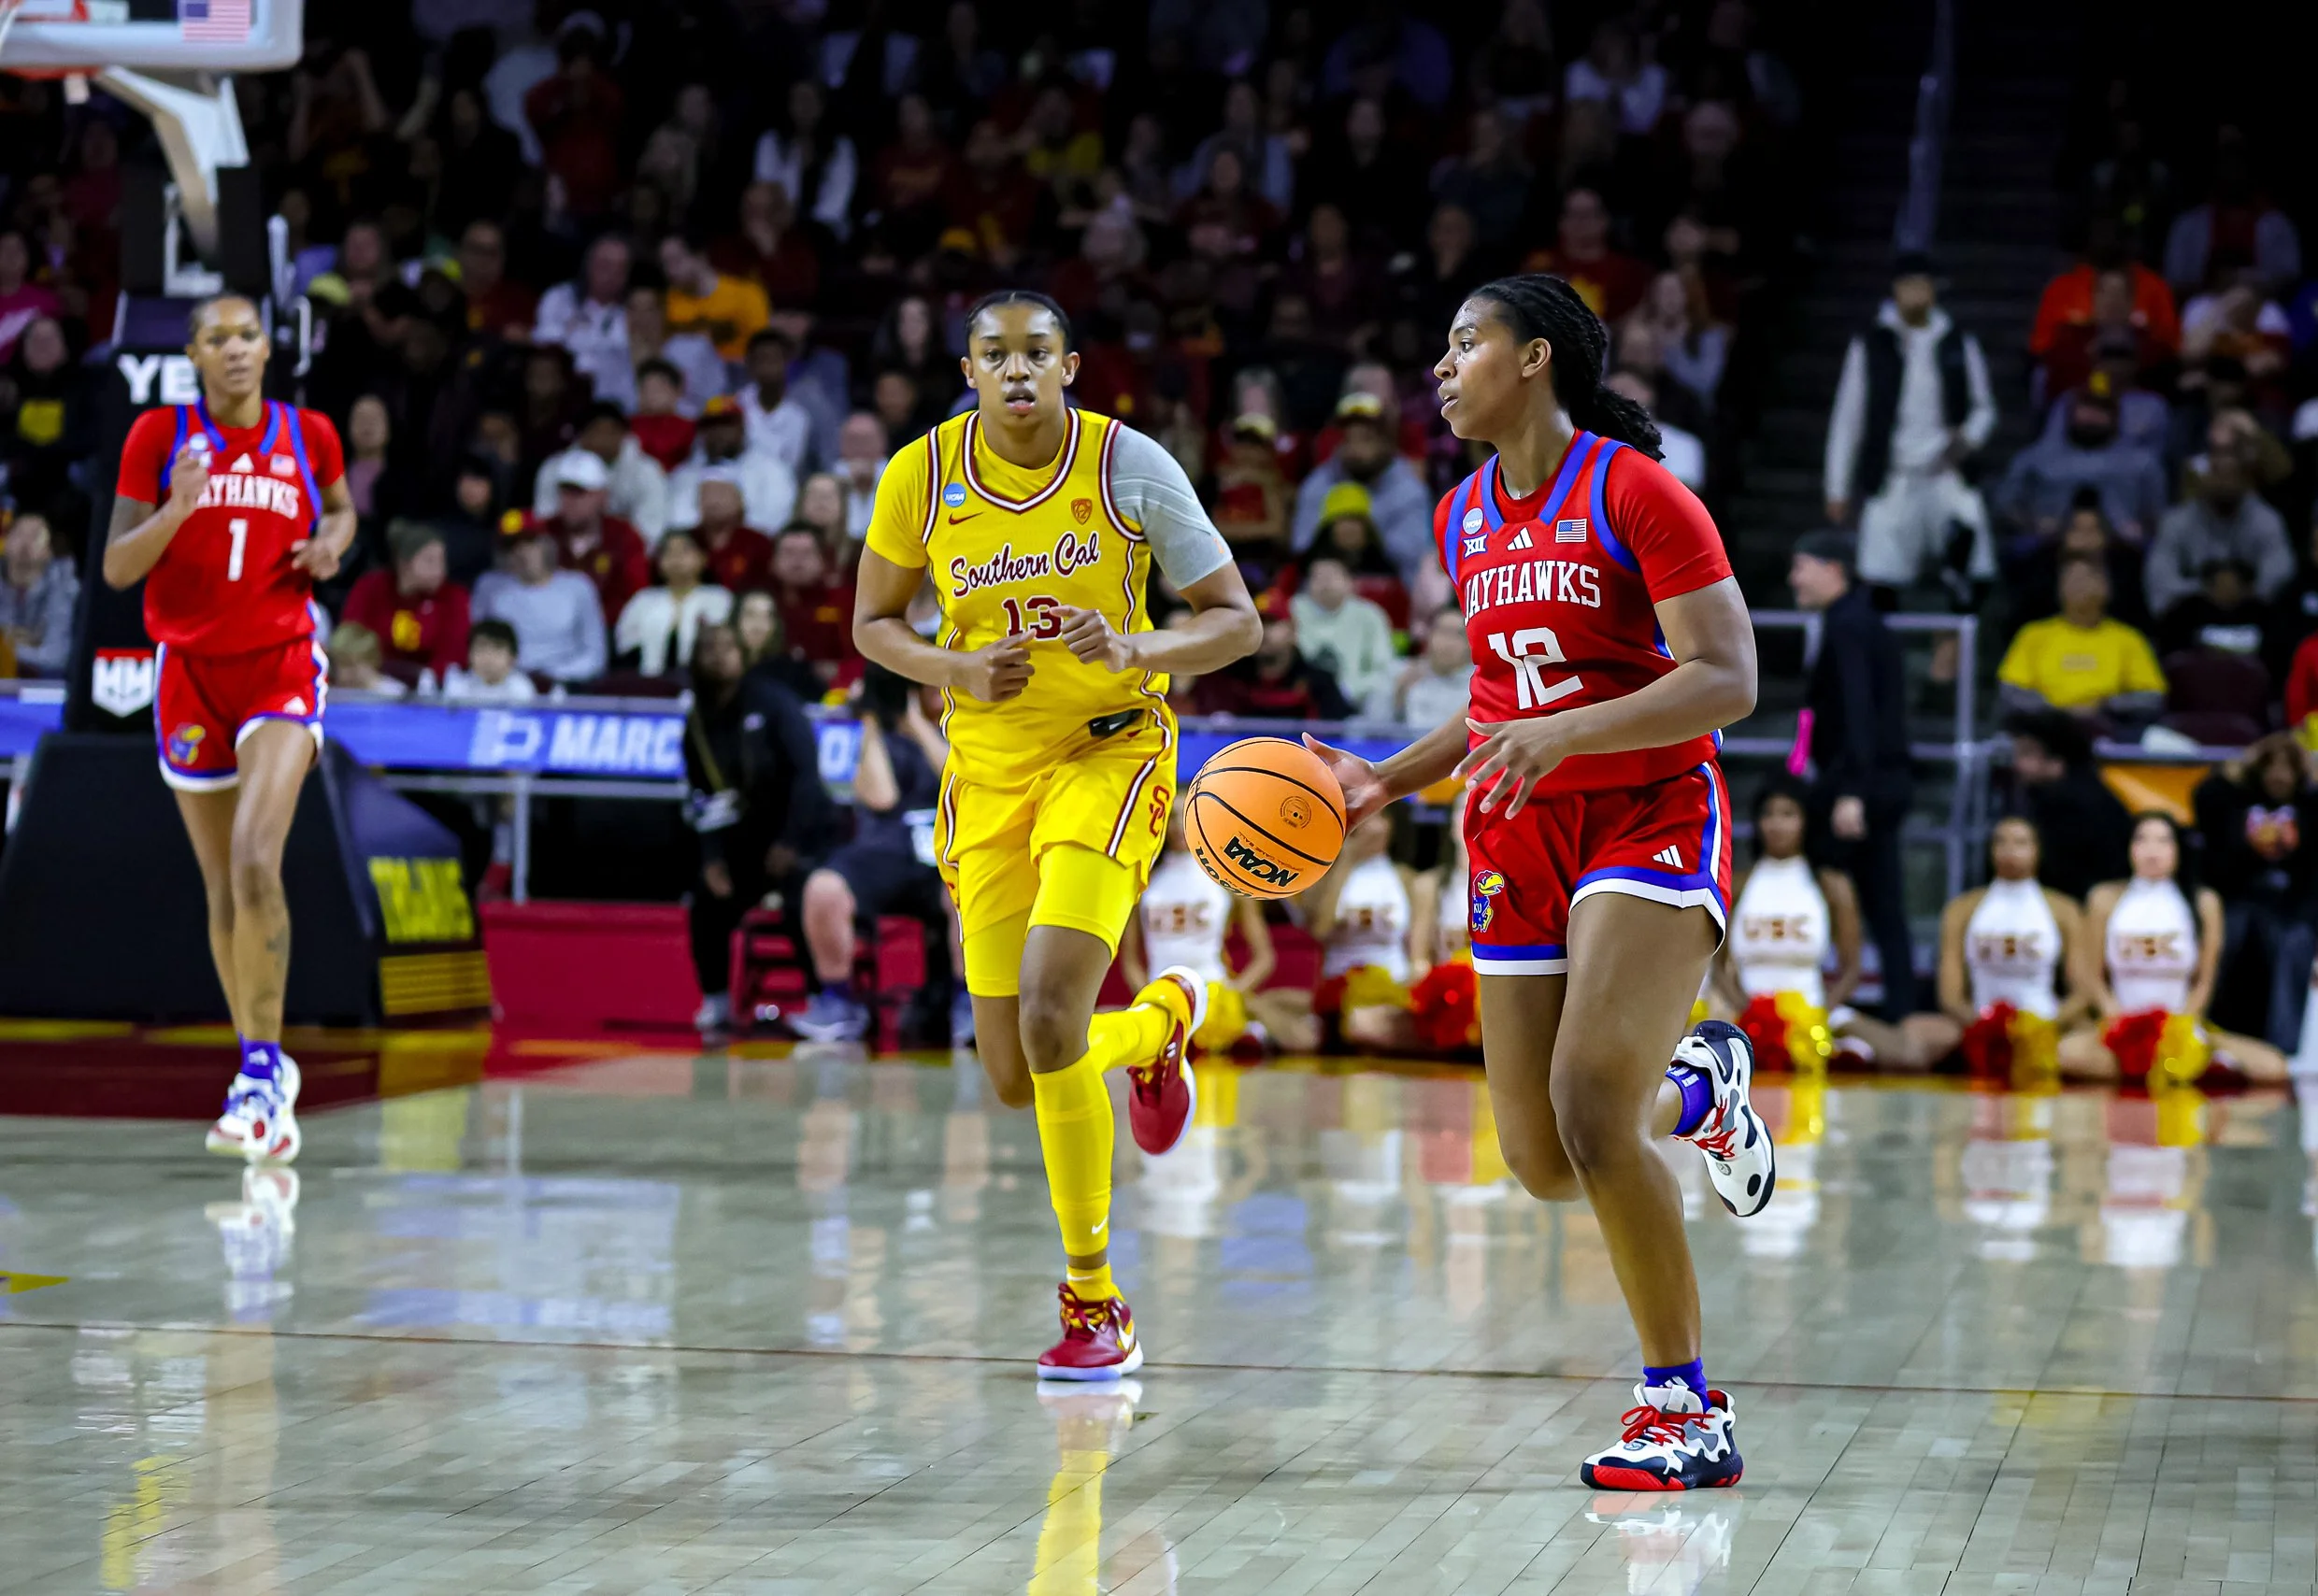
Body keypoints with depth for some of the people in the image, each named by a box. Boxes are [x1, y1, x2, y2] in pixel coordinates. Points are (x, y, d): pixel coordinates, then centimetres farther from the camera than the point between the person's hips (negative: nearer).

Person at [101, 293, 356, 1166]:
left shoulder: (308, 435, 2)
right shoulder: (159, 435, -1)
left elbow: (342, 509, 23)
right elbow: (116, 568, -3)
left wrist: (331, 545, 0)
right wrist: (178, 507, -21)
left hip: (282, 666, -1)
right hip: (191, 669, 2)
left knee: (255, 861, -22)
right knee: (222, 888, 8)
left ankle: (264, 1067, -19)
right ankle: (262, 1072, 21)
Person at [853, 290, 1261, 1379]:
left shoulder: (1130, 465, -11)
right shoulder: (922, 476, -5)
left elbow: (1237, 621, -6)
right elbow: (874, 621, 8)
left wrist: (1135, 651, -25)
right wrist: (954, 669, -12)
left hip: (1111, 751, -3)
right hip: (989, 763, 4)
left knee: (1050, 1020, -23)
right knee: (1016, 1080, 2)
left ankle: (1094, 1304, -9)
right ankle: (1162, 1017, 38)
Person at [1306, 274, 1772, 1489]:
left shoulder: (1634, 492, -11)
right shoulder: (1464, 518, 11)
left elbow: (1727, 680, -18)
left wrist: (1564, 734, -29)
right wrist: (1387, 781, 9)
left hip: (1650, 818, -7)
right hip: (1520, 834, 7)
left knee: (1587, 1103, -24)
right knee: (1544, 1164, 5)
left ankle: (1688, 1412, -11)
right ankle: (1697, 1086, 40)